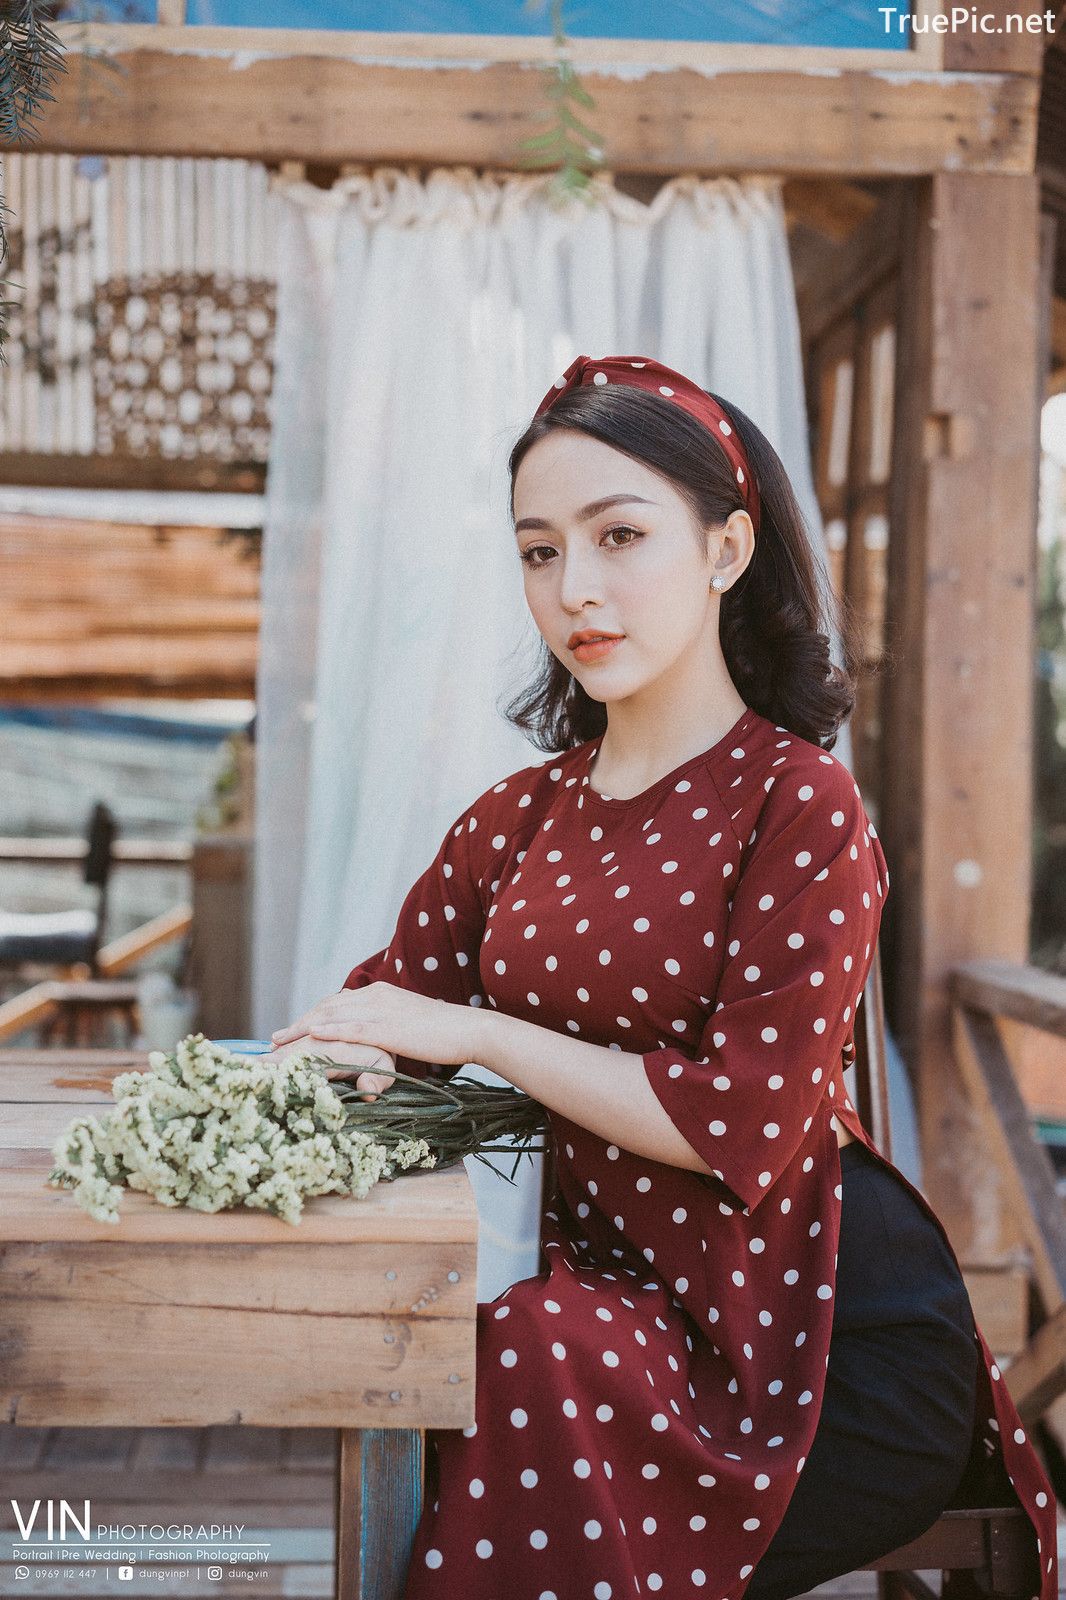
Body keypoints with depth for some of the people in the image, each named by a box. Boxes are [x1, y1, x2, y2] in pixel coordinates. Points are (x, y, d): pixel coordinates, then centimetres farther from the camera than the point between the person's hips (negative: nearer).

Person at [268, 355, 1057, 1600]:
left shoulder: (800, 805, -9)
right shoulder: (520, 817, 11)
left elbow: (744, 1120, -17)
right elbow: (380, 1006, 11)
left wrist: (476, 1032, -14)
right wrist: (349, 1056, -14)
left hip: (820, 1342, -5)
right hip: (609, 1269, 5)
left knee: (535, 1357, -31)